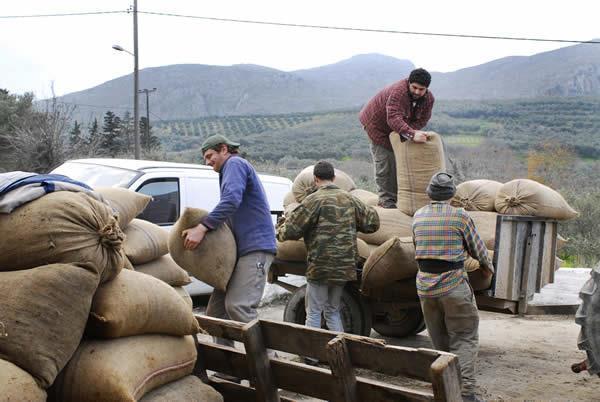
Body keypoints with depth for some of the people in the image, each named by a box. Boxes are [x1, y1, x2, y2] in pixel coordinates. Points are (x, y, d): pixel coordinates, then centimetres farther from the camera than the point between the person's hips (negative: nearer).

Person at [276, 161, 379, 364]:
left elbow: (291, 230, -12)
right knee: (333, 310, 19)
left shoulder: (314, 200, -12)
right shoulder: (349, 199, 6)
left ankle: (311, 356, 9)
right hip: (344, 266, 5)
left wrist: (280, 231, 10)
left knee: (314, 313, 6)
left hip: (320, 266, -5)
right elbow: (372, 223, 12)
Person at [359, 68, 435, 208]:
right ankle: (386, 200, -3)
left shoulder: (429, 99, -15)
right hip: (377, 123, -7)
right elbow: (394, 119, -51)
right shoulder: (398, 92, -39)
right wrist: (412, 134, -65)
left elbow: (421, 120, -15)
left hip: (397, 128, 7)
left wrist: (402, 134, -32)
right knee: (384, 162, -10)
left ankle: (396, 196, 18)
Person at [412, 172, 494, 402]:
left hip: (425, 286, 5)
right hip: (454, 286, -5)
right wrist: (488, 267, 21)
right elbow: (477, 248, 2)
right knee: (464, 339, 1)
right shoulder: (460, 216, -9)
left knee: (440, 340, 17)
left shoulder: (418, 217, 5)